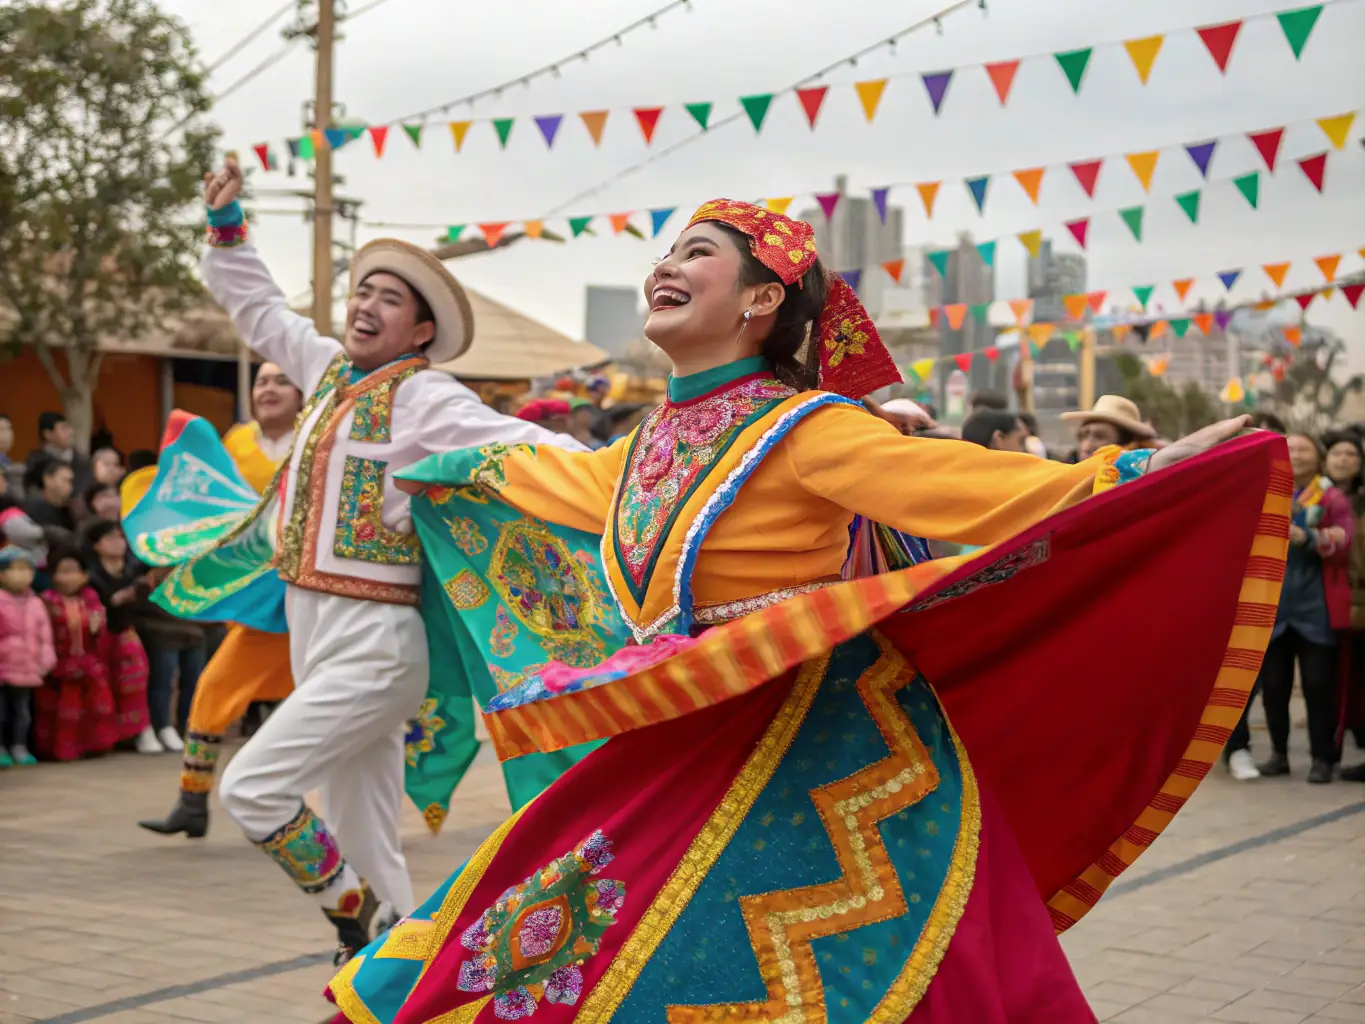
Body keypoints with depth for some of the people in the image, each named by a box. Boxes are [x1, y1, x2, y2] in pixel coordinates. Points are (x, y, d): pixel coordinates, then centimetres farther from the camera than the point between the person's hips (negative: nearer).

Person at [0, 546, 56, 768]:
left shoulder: (35, 603, 5)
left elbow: (44, 633, 10)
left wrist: (45, 658, 5)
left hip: (26, 668, 5)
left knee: (22, 710, 13)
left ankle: (19, 748, 23)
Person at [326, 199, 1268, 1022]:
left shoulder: (803, 428, -12)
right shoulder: (654, 441, 9)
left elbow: (959, 485, -22)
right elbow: (566, 482, 31)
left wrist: (1134, 473, -32)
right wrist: (445, 472, 46)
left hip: (806, 756, -7)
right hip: (690, 754, 7)